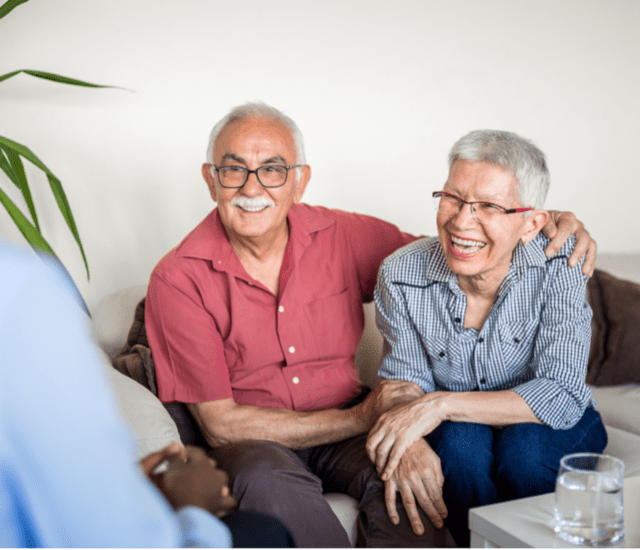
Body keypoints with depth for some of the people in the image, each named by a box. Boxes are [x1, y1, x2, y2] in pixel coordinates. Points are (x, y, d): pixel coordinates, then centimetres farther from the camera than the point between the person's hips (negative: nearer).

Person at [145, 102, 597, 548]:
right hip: (255, 444, -1)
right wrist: (360, 418, -17)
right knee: (267, 478, -37)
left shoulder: (343, 237, -1)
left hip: (344, 436, 2)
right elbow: (220, 423, -13)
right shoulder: (179, 280, -10)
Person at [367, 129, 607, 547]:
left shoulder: (559, 264, -22)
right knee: (462, 441, -31)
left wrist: (442, 403, -35)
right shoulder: (401, 276, -17)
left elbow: (562, 397, -27)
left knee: (523, 446, -32)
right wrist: (407, 442, -33)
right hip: (452, 431, 1)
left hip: (553, 430, 0)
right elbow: (405, 382, -9)